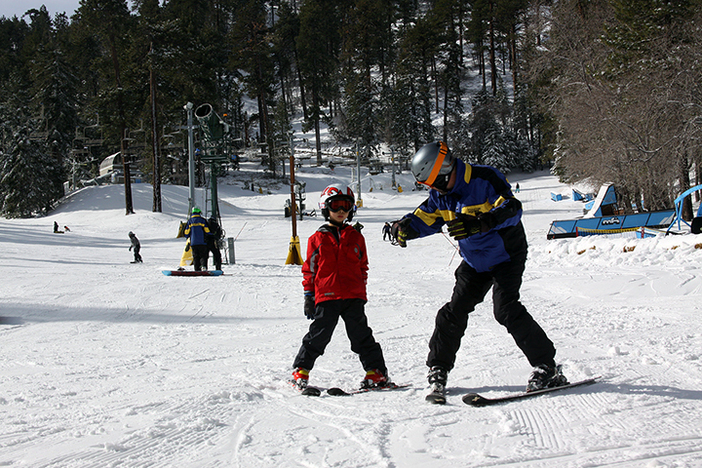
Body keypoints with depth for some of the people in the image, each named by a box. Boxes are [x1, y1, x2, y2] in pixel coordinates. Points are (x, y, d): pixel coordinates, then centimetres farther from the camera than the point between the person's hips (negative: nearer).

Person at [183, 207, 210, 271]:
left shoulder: (189, 221, 5)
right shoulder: (203, 220, 1)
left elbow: (186, 234, 4)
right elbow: (207, 231, -3)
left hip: (193, 242, 1)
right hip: (202, 242, -1)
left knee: (196, 257, 5)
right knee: (203, 256, 3)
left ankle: (197, 270, -4)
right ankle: (203, 265, -22)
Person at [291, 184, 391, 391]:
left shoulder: (356, 238, 12)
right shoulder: (318, 239, 6)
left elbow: (363, 266, 20)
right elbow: (309, 269, 8)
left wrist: (361, 290, 16)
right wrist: (309, 297, 5)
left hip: (353, 296, 2)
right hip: (326, 297, -2)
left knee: (361, 335, 2)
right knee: (319, 335, -1)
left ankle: (376, 372, 6)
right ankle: (301, 371, 10)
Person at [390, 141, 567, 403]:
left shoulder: (485, 180, -24)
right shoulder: (440, 194, -2)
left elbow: (512, 209, -32)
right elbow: (426, 219, 10)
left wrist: (478, 224, -46)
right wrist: (404, 228, -12)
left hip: (506, 256, -7)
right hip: (474, 263, 7)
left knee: (505, 309, -21)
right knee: (454, 312, 3)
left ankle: (547, 369, -15)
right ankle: (438, 369, 18)